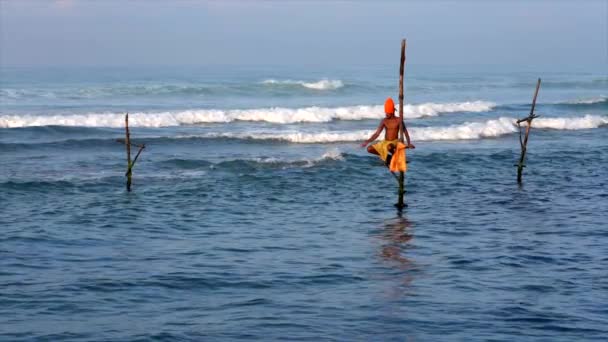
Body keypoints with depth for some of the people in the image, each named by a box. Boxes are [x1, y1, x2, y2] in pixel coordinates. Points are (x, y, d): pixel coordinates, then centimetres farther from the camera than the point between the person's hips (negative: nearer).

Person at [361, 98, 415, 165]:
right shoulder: (384, 121, 2)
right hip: (385, 142, 5)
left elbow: (405, 132, -2)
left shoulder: (398, 120, -7)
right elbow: (377, 133, 0)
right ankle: (386, 156, 9)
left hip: (394, 142, -5)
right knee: (369, 149, -9)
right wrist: (368, 141, -14)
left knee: (389, 147, -42)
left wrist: (409, 144, -12)